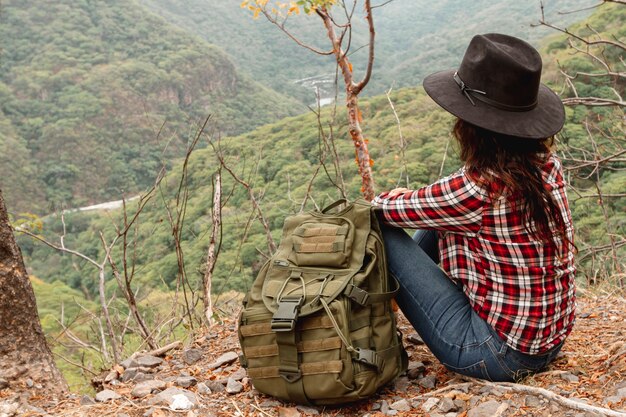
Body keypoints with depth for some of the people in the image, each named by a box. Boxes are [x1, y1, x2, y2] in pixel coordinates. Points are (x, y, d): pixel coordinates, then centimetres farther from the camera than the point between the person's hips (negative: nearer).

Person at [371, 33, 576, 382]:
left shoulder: (476, 191, -26)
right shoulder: (549, 167, -5)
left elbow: (386, 209, -10)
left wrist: (384, 201, 13)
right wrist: (417, 199, 12)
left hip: (499, 354, -8)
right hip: (551, 341, 8)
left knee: (382, 233, -4)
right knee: (441, 218, 17)